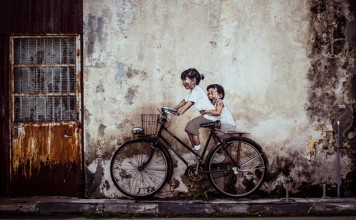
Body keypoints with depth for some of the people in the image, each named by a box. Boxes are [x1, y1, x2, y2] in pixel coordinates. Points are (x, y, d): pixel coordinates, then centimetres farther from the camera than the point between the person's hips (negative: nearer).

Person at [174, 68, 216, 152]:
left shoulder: (197, 90, -18)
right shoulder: (192, 91, 14)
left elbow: (190, 103, -29)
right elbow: (184, 101, 13)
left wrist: (180, 111, -39)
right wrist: (174, 109, 3)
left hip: (209, 115, -10)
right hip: (205, 115, 10)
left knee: (192, 124, -20)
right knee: (189, 127, 4)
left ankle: (197, 148, -13)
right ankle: (194, 149, 9)